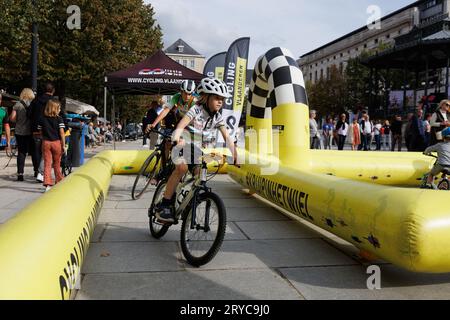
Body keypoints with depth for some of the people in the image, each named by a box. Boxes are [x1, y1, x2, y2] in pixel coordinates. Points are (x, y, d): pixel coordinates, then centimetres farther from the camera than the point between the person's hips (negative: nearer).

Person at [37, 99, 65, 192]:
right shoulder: (59, 119, -6)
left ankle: (48, 184, -5)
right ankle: (59, 182, 24)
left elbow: (40, 132, 6)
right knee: (57, 164, 12)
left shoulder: (42, 119, 4)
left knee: (47, 164, 3)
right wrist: (63, 145, -6)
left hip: (45, 142, 2)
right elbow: (62, 133, -10)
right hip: (56, 142, -2)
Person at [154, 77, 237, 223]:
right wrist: (177, 138, -52)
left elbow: (227, 137, -2)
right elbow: (181, 125, -31)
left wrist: (235, 154, -12)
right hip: (184, 145, -6)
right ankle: (164, 205, -24)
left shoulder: (218, 117, 0)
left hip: (200, 150, 6)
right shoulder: (196, 110, -17)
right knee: (182, 167, -30)